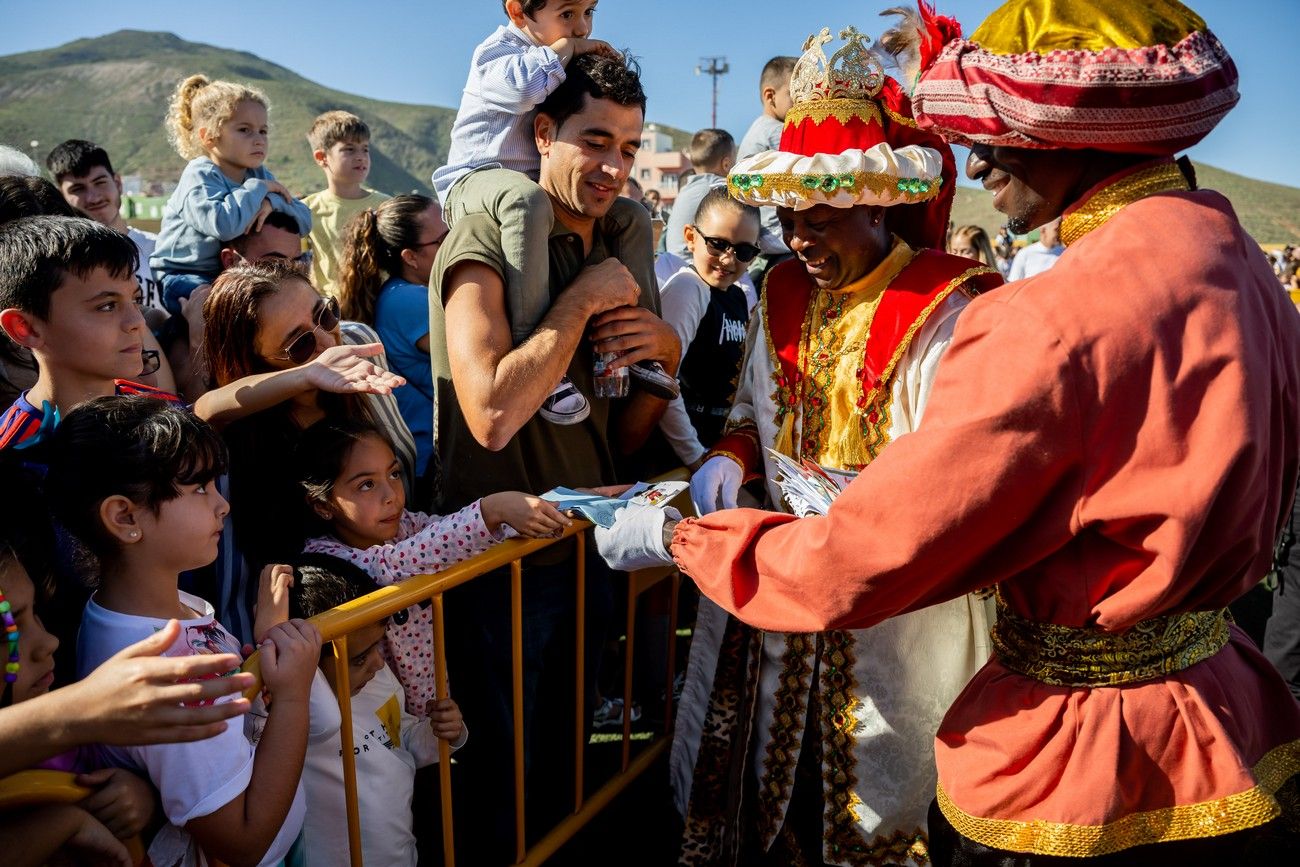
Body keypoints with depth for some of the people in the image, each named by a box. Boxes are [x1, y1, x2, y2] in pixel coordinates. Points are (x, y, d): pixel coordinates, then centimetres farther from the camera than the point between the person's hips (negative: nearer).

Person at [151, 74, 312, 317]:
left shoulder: (259, 175, 7)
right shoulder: (200, 176, -15)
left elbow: (304, 221, -4)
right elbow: (225, 226, -36)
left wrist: (272, 202, -23)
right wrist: (259, 189, -21)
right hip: (185, 278, -7)